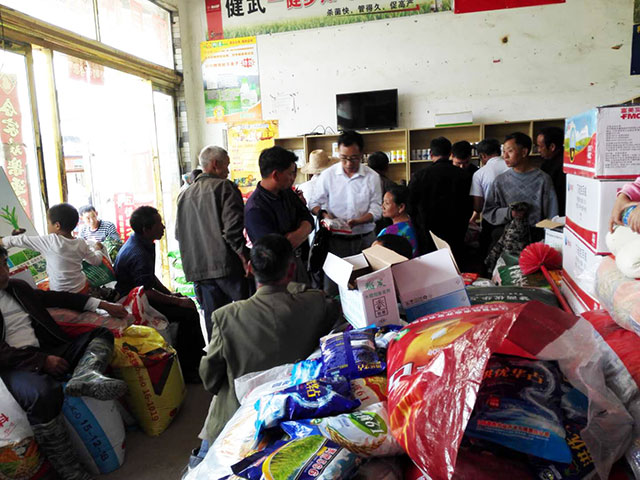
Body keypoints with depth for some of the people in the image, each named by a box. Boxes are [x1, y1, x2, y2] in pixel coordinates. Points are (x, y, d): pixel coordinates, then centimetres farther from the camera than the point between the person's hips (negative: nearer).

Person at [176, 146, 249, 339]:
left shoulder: (184, 195, 14)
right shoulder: (224, 187, -6)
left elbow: (179, 234, 17)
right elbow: (233, 229, -17)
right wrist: (245, 259, -13)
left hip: (199, 269, 6)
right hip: (227, 265, -6)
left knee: (213, 319, 11)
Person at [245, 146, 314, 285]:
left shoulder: (286, 192, 3)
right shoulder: (255, 209, -24)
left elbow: (308, 220, 5)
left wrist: (295, 235, -16)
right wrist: (300, 235, -10)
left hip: (297, 262, 8)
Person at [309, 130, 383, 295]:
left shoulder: (372, 177, -1)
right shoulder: (327, 175, 0)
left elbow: (376, 209, -1)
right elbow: (315, 203, 7)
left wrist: (357, 221, -18)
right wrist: (324, 214, -15)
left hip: (365, 239, 0)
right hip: (336, 240, 0)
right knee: (332, 290, 1)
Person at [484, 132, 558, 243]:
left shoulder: (543, 180, 1)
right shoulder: (500, 180, 9)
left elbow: (551, 217, 3)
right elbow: (488, 212, 8)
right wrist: (509, 213, -9)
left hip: (536, 237, -3)